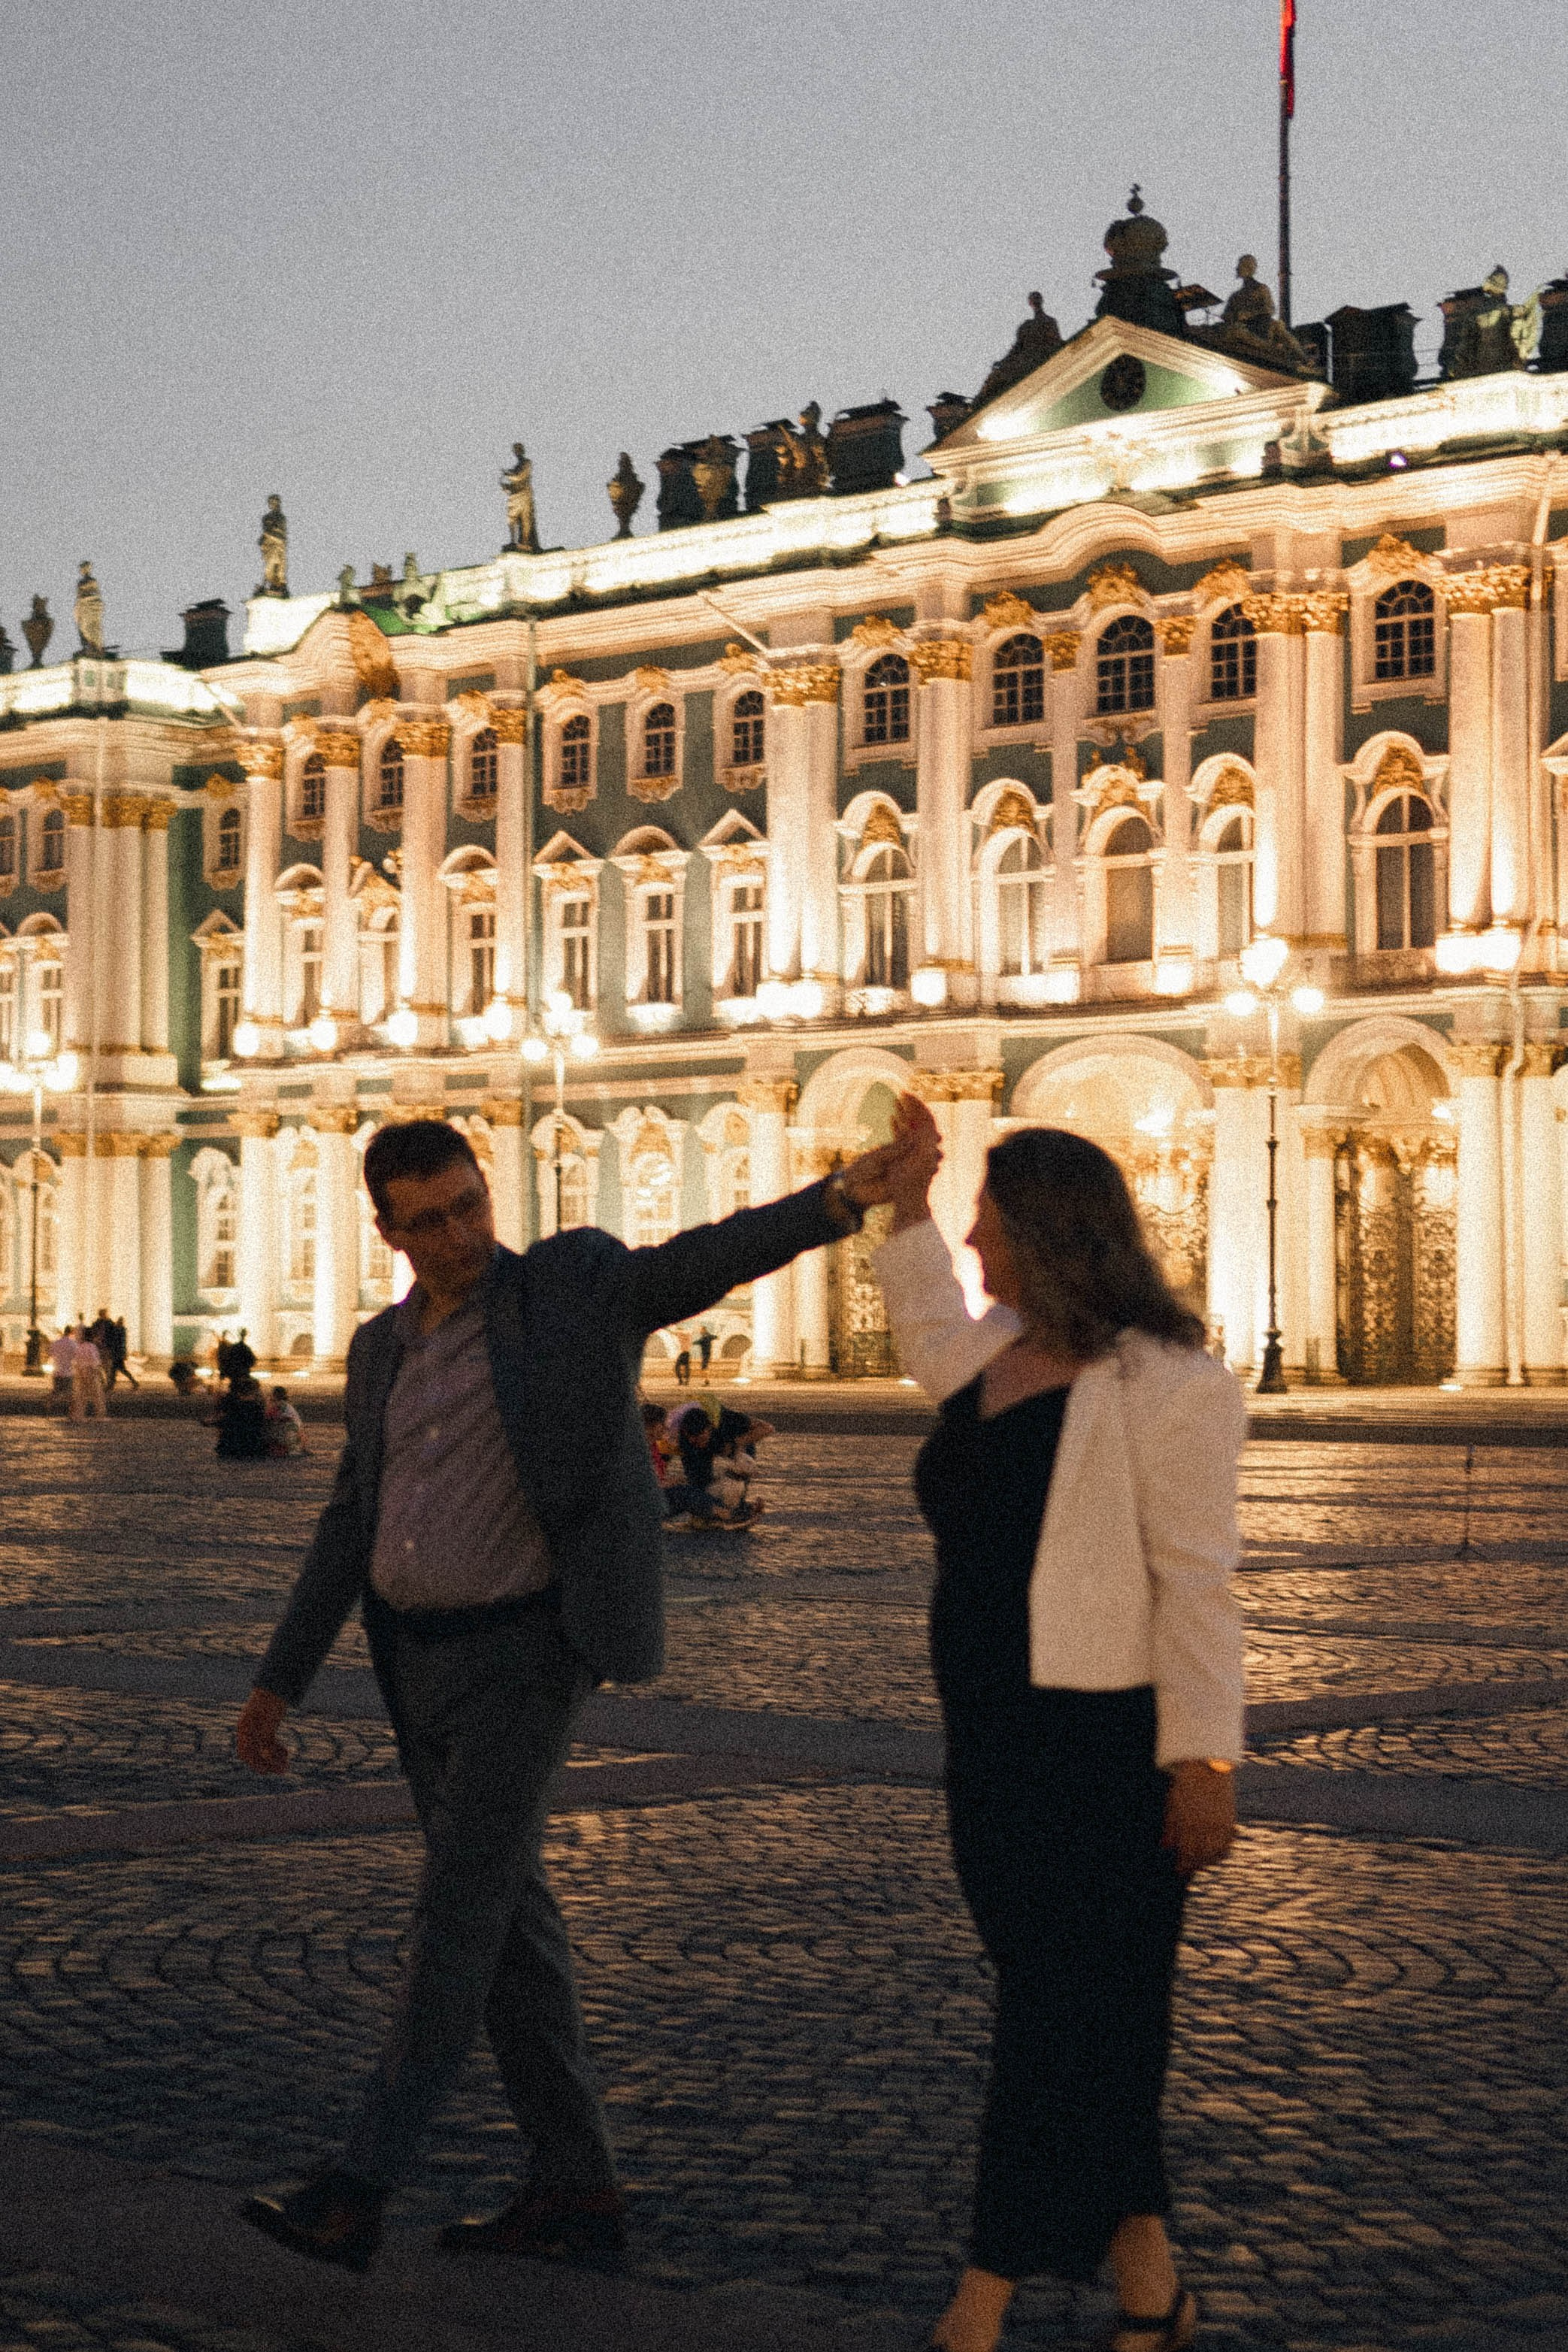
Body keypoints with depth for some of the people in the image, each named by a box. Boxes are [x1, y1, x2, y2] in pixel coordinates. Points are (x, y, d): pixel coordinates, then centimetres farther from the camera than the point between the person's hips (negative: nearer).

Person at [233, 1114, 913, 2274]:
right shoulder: (383, 1349, 12)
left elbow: (710, 1259, -21)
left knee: (460, 1909, -11)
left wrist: (839, 1198, -39)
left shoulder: (576, 1281, -5)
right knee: (508, 1915, 8)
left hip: (526, 1651, -7)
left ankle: (360, 2190, -11)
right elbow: (350, 1527, 16)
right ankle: (575, 2185, 14)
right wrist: (279, 1681, 13)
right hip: (417, 1656, 7)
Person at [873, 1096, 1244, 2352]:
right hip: (995, 1734, 9)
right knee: (1072, 2012, 12)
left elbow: (1196, 1578, -18)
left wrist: (1205, 1760, -20)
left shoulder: (1161, 1380, -15)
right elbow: (935, 1343, 37)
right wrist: (908, 1197, 36)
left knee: (1063, 2017, -2)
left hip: (1107, 1747, -9)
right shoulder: (1004, 1354, 11)